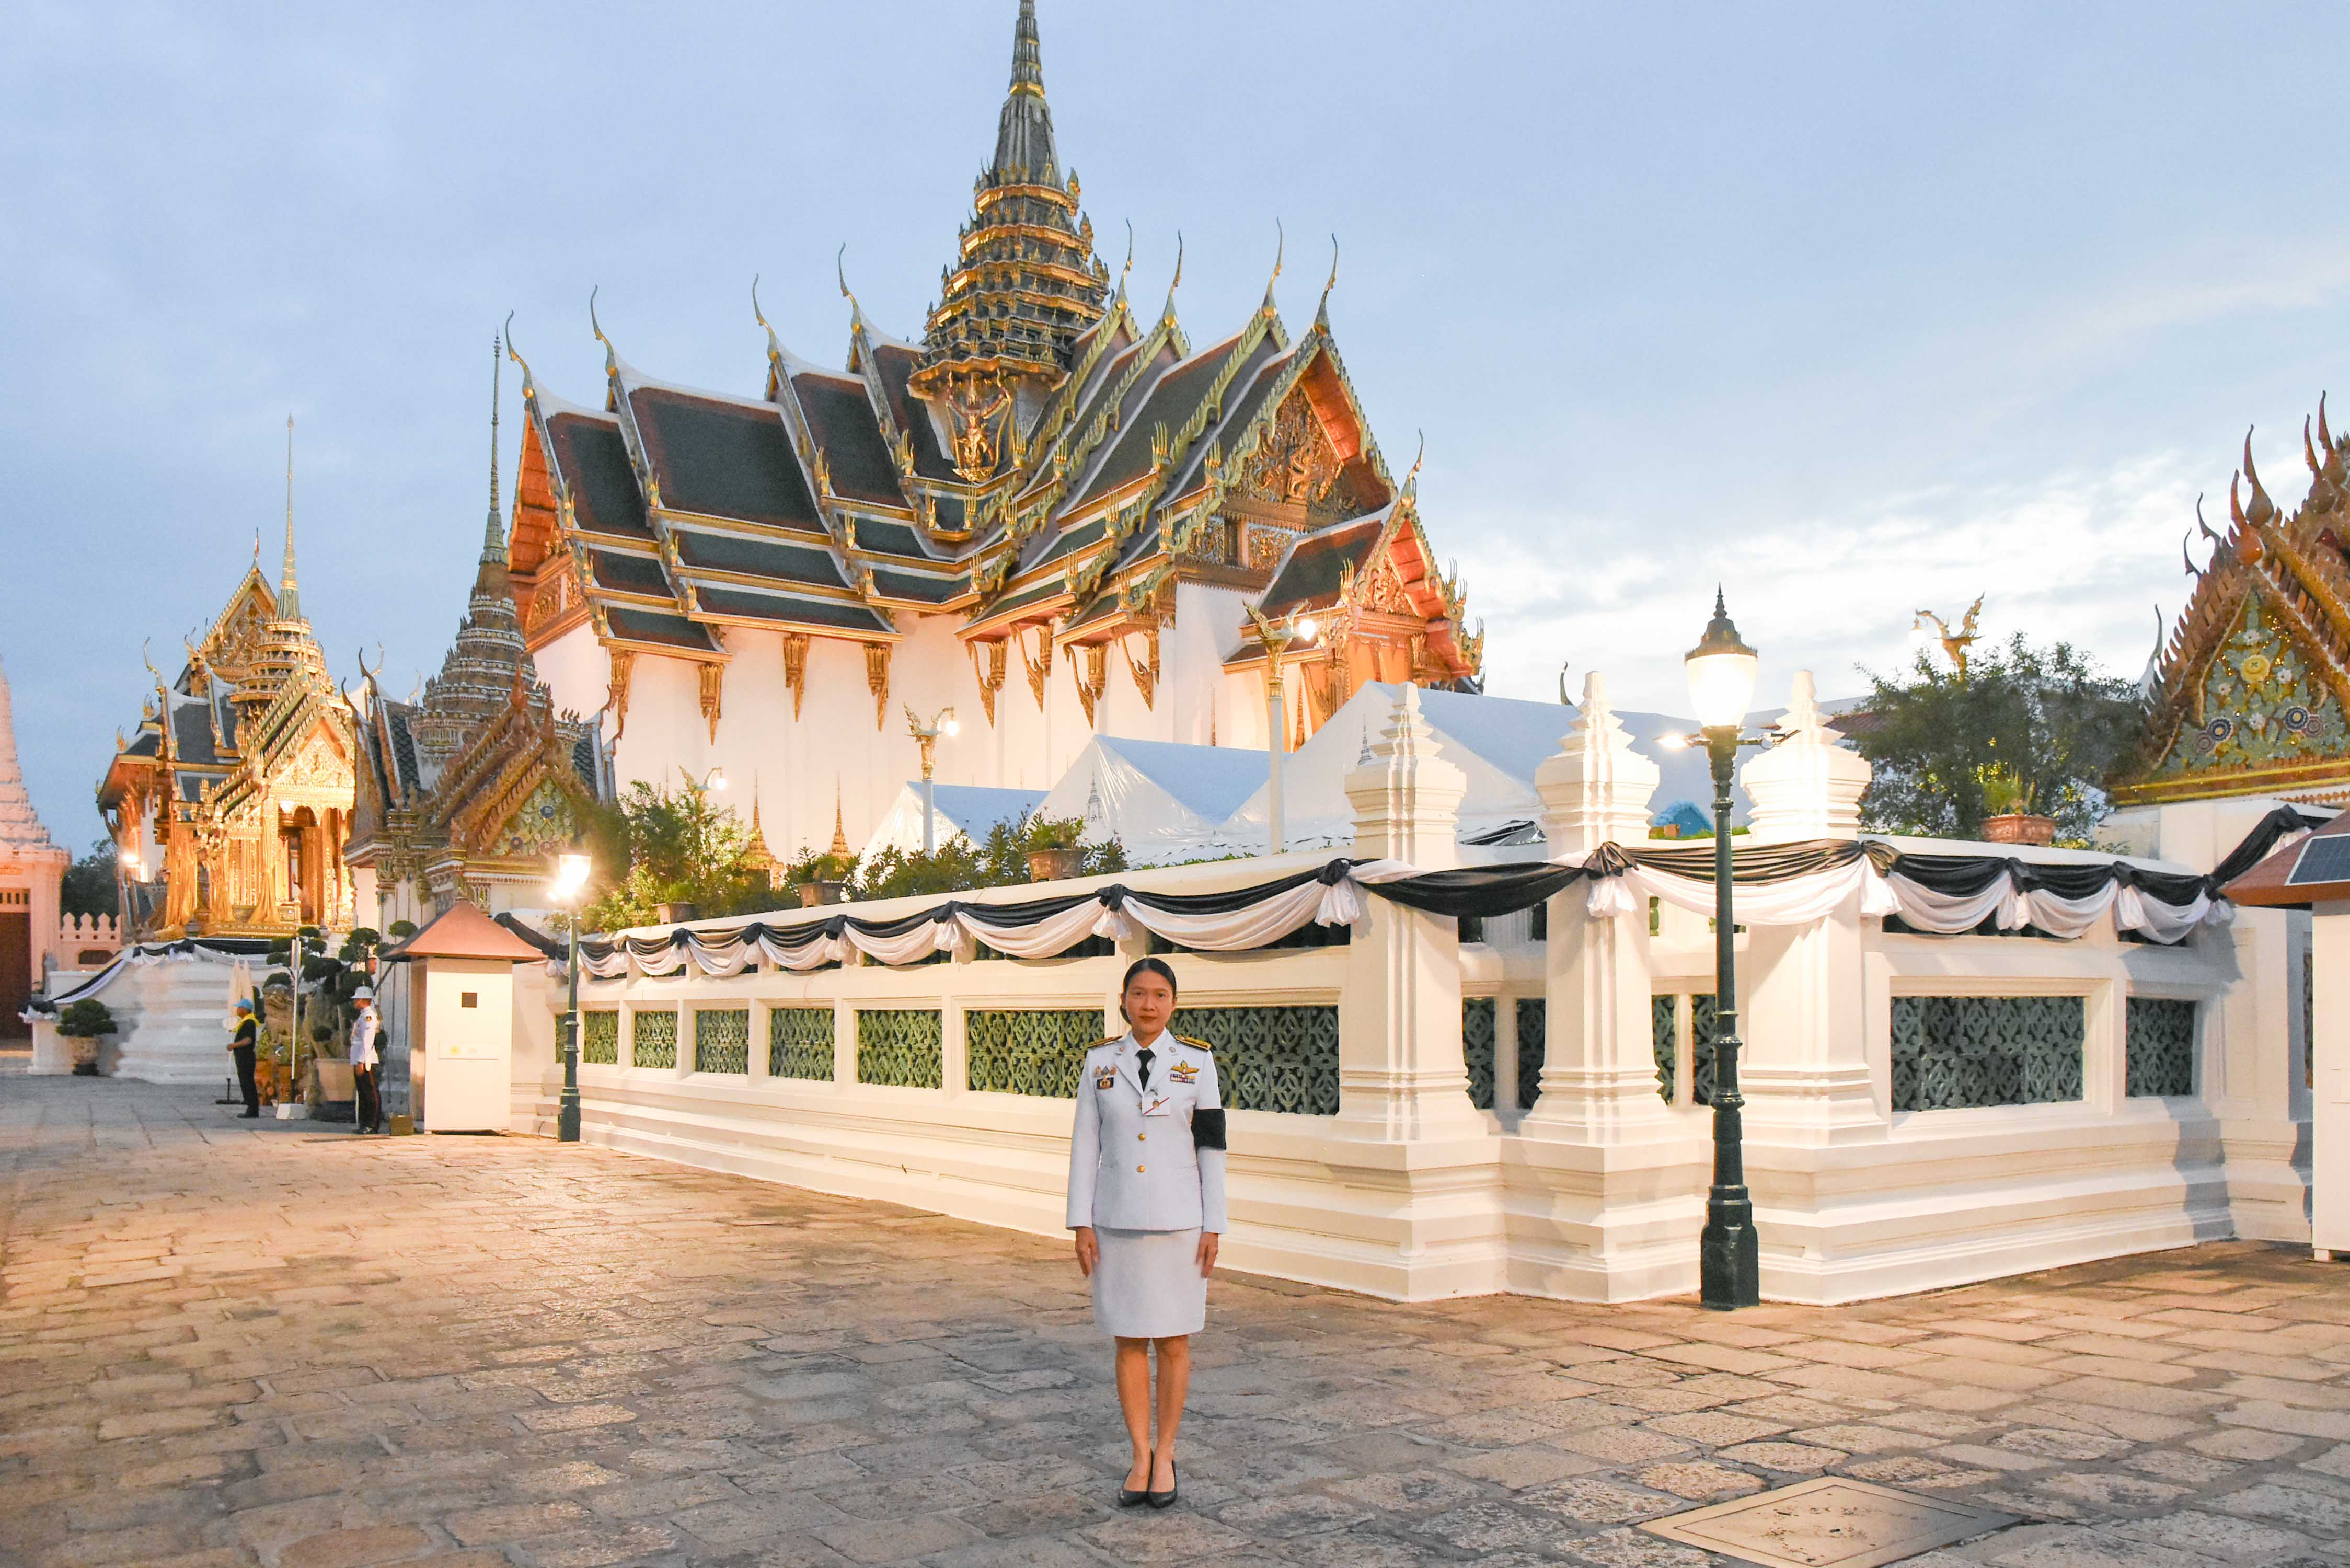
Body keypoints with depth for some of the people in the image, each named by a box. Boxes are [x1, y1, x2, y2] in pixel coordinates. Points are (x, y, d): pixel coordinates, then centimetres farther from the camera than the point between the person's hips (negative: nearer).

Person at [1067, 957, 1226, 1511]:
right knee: (1129, 1342, 8)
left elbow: (1211, 1148, -2)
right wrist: (1082, 1224, -3)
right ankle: (1141, 1458, 22)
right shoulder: (1100, 1062, 0)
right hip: (1118, 1221, 1)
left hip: (1179, 1220, -1)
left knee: (1172, 1342, 6)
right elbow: (1085, 1145, 1)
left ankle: (1165, 1454, 23)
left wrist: (1213, 1227, -5)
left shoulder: (1196, 1062, -4)